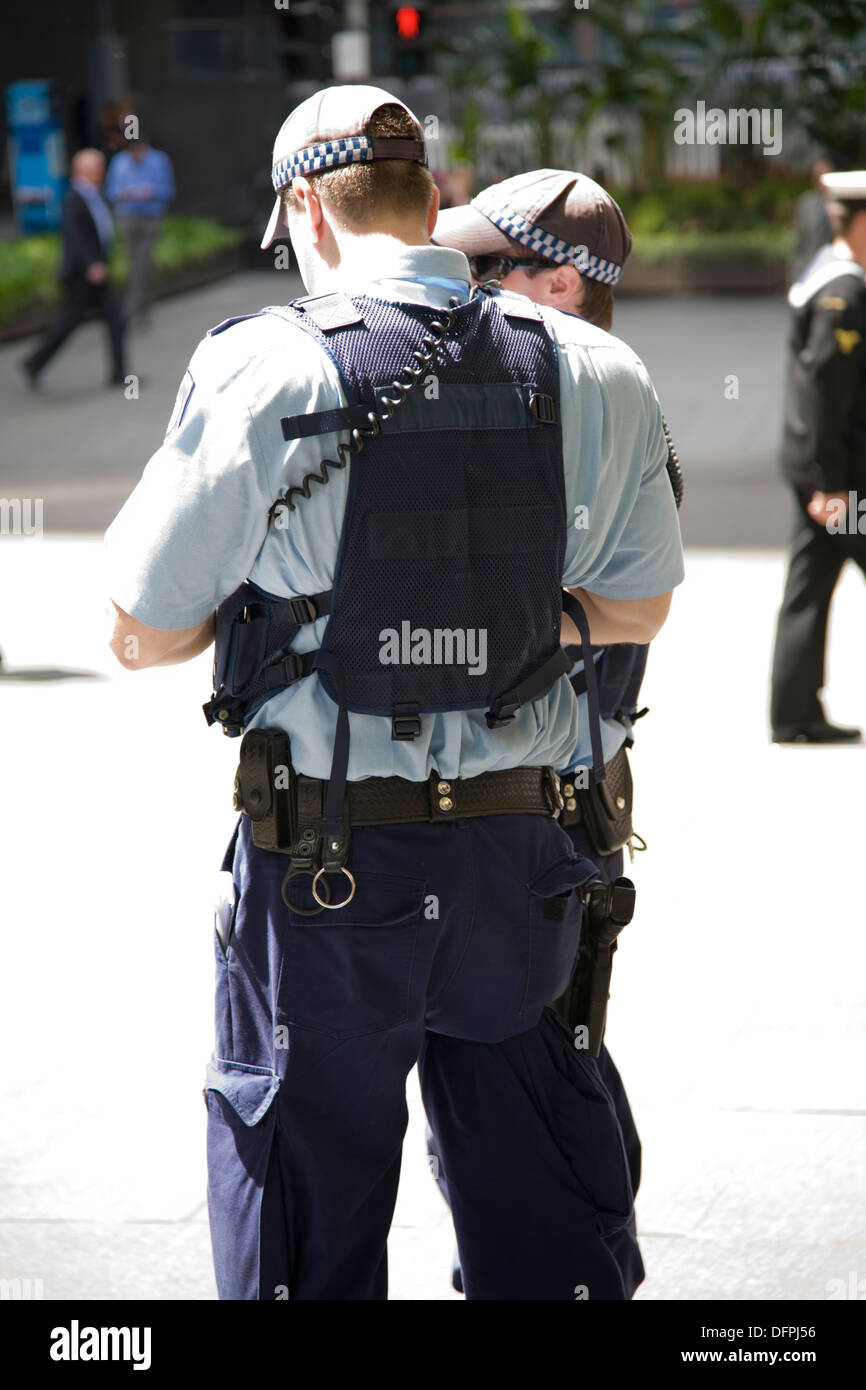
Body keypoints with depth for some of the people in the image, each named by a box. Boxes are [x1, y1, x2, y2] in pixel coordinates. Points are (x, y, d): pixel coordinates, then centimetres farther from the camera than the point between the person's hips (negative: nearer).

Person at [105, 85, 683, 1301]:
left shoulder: (265, 374, -12)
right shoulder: (590, 376, -2)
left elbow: (144, 635, -5)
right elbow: (637, 609, 11)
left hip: (322, 866, -3)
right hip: (516, 846, 3)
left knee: (306, 1193, 10)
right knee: (544, 1213, 15)